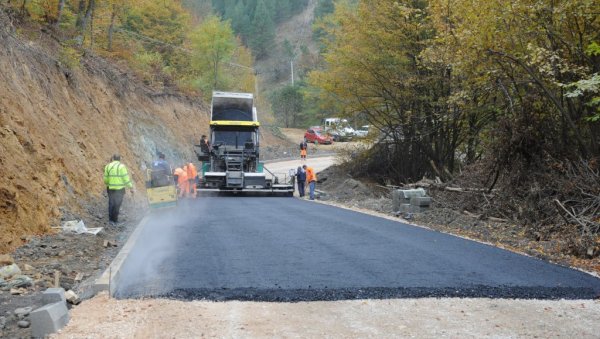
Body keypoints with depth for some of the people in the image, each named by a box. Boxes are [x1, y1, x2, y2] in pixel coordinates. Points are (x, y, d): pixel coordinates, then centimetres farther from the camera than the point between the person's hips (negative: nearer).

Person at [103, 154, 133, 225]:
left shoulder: (108, 166, 3)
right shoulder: (121, 166, -9)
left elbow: (105, 178, 8)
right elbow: (126, 178, -11)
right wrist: (131, 187, -3)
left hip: (110, 189, 4)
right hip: (119, 189, -4)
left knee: (111, 203, 14)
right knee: (117, 204, 4)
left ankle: (111, 219, 17)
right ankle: (115, 219, 8)